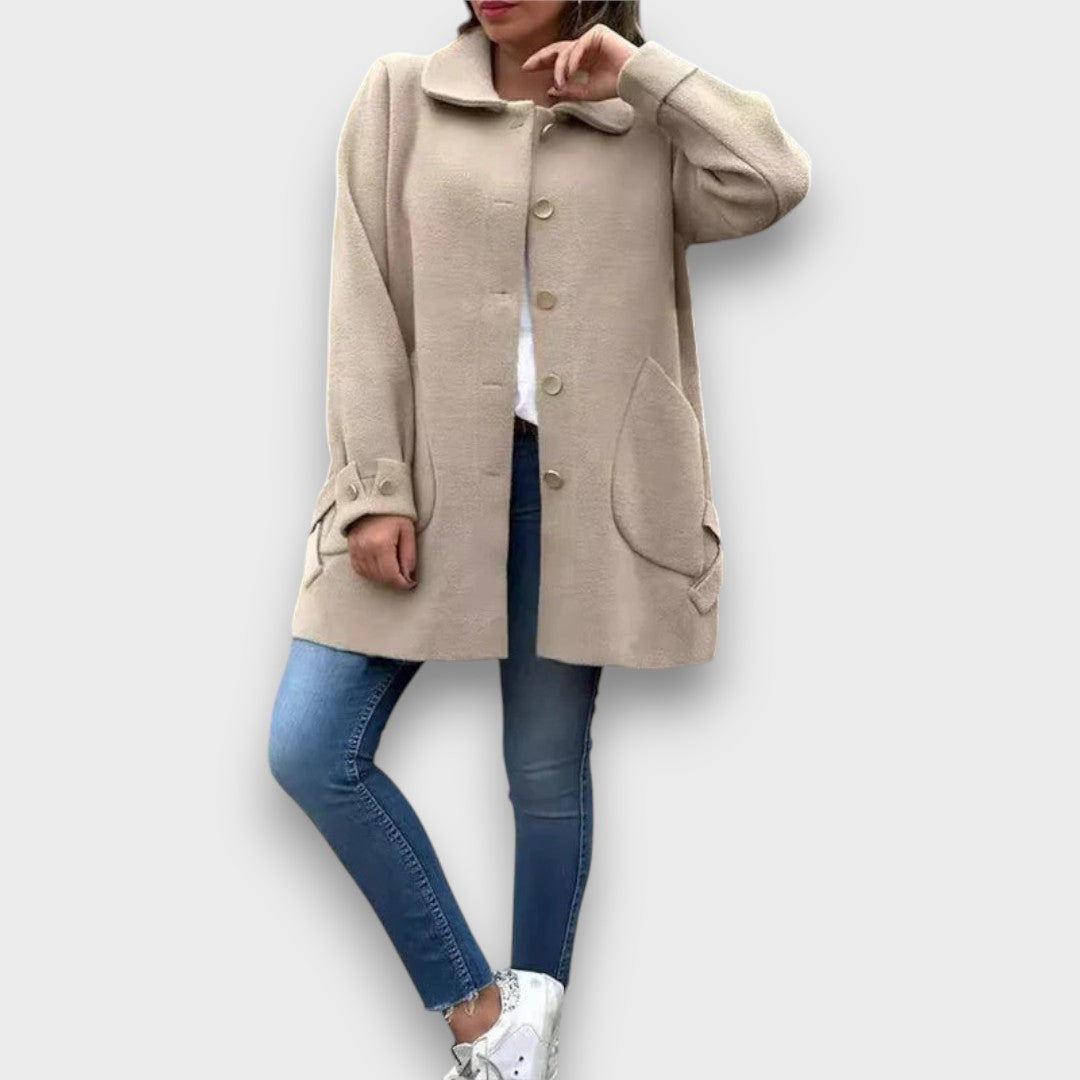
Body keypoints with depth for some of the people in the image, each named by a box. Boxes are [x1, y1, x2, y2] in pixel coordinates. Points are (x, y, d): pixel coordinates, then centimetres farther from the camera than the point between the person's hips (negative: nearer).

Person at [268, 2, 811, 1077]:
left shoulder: (644, 123, 9)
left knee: (548, 768, 7)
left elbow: (775, 182, -10)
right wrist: (375, 486, -7)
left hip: (578, 490, -1)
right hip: (428, 475, 1)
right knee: (310, 747, -7)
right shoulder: (399, 94, 9)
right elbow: (365, 303, 1)